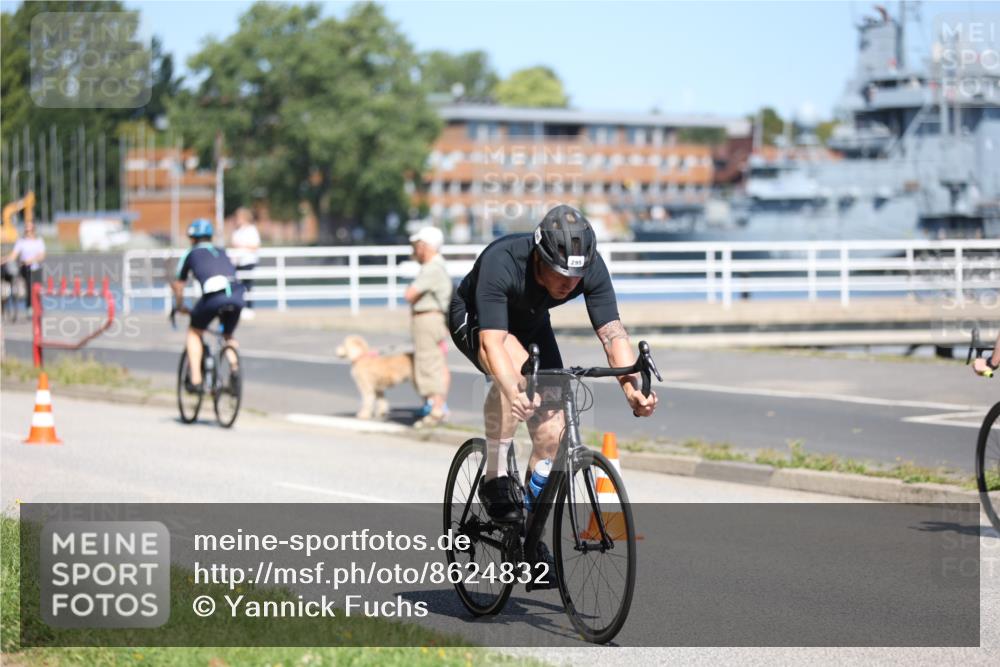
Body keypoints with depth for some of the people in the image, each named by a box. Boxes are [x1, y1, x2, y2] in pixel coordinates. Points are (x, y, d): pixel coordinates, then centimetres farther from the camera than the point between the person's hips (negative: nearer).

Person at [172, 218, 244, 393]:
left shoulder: (190, 254, 23)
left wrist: (179, 307, 46)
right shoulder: (222, 252, 32)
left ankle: (195, 380, 11)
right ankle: (235, 367, 2)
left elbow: (178, 285, 30)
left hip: (213, 295, -3)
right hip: (237, 295, 3)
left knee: (194, 332, 20)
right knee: (228, 336, 28)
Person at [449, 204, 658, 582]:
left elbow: (612, 333, -33)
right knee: (516, 367, -37)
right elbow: (492, 341, -47)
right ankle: (495, 479, -21)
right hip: (473, 318, -4)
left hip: (531, 325, 4)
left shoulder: (591, 268, -28)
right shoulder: (501, 263, -39)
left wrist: (633, 388, -49)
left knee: (552, 431, -8)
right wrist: (515, 394, -63)